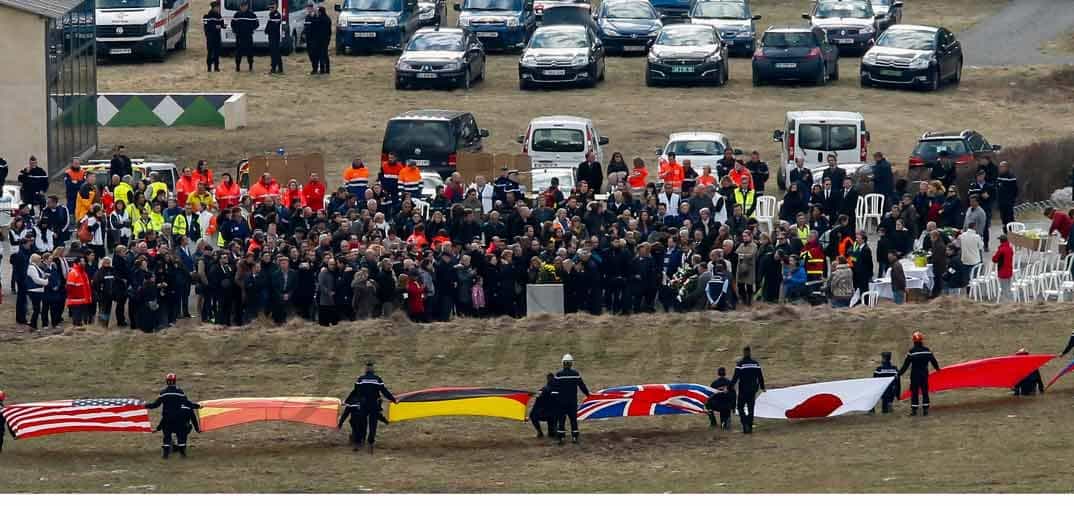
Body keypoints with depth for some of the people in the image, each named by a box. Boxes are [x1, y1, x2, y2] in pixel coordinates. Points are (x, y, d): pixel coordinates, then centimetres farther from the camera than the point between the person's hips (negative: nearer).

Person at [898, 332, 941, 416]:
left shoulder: (911, 352, -12)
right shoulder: (927, 351, -1)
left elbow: (906, 364, -12)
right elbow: (933, 361, 10)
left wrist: (900, 372, -5)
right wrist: (937, 368, 29)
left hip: (915, 374, -3)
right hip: (924, 374, 3)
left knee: (914, 391, 3)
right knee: (925, 391, 10)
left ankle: (914, 410, 1)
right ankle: (925, 410, 10)